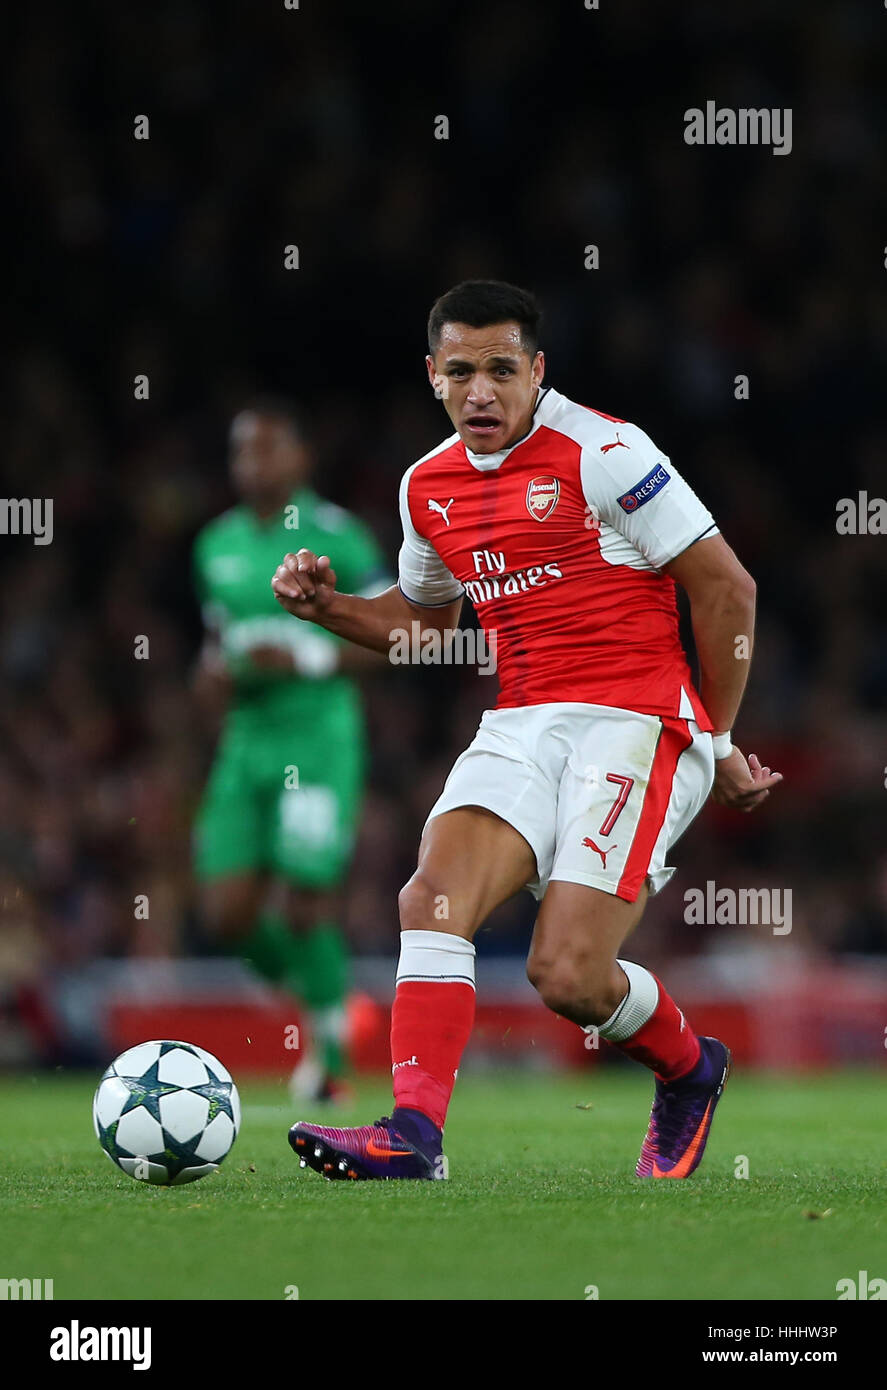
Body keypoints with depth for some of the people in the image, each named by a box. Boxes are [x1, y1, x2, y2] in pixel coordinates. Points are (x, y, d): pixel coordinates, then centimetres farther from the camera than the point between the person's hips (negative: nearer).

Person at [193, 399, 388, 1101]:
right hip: (246, 741, 6)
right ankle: (315, 987, 24)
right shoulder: (217, 545, 11)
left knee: (305, 906, -9)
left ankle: (332, 1040, 12)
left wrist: (311, 658, -18)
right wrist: (213, 670, 2)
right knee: (229, 914, -3)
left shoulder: (337, 537, -7)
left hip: (319, 737, -5)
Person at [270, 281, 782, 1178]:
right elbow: (425, 617, 31)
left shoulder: (600, 453, -9)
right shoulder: (428, 487, 12)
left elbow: (726, 588, -5)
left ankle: (690, 1071, 16)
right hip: (521, 726, 6)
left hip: (634, 723, -6)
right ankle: (414, 1134, -28)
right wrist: (328, 607, 11)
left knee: (567, 976, -16)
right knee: (434, 893, -22)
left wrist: (719, 745, 0)